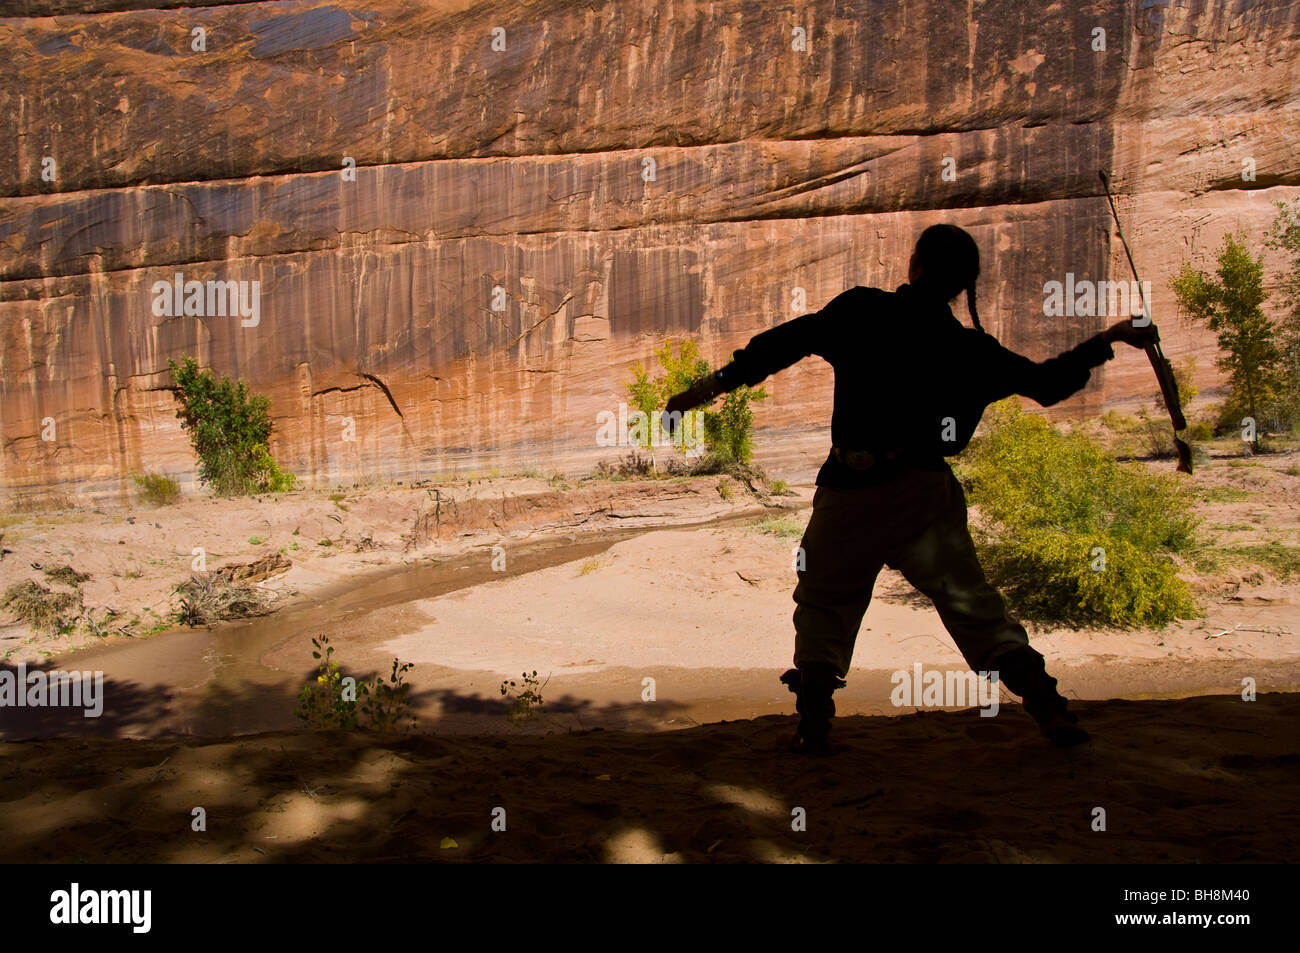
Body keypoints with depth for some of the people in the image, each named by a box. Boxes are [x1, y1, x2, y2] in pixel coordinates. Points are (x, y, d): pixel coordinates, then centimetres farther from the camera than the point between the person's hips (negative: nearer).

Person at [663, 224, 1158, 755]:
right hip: (925, 492, 2)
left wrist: (715, 383, 2)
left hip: (849, 490, -1)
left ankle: (814, 725, 11)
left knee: (825, 601, 14)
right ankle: (1048, 707, 11)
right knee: (970, 601, 12)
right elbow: (1047, 384, 14)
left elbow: (788, 342, -3)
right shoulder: (970, 349, 5)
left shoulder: (861, 310, -1)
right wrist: (1109, 339, 28)